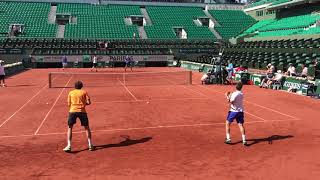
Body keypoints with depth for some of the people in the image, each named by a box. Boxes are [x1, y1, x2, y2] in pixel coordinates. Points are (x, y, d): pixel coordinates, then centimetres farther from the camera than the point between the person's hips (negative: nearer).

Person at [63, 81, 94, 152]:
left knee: (70, 128, 12)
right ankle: (90, 145, 15)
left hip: (72, 111, 0)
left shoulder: (71, 93, 14)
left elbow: (69, 104, 13)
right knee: (87, 128, 16)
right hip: (82, 111, 0)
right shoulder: (84, 92, 11)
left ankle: (69, 146, -1)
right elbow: (88, 102, 2)